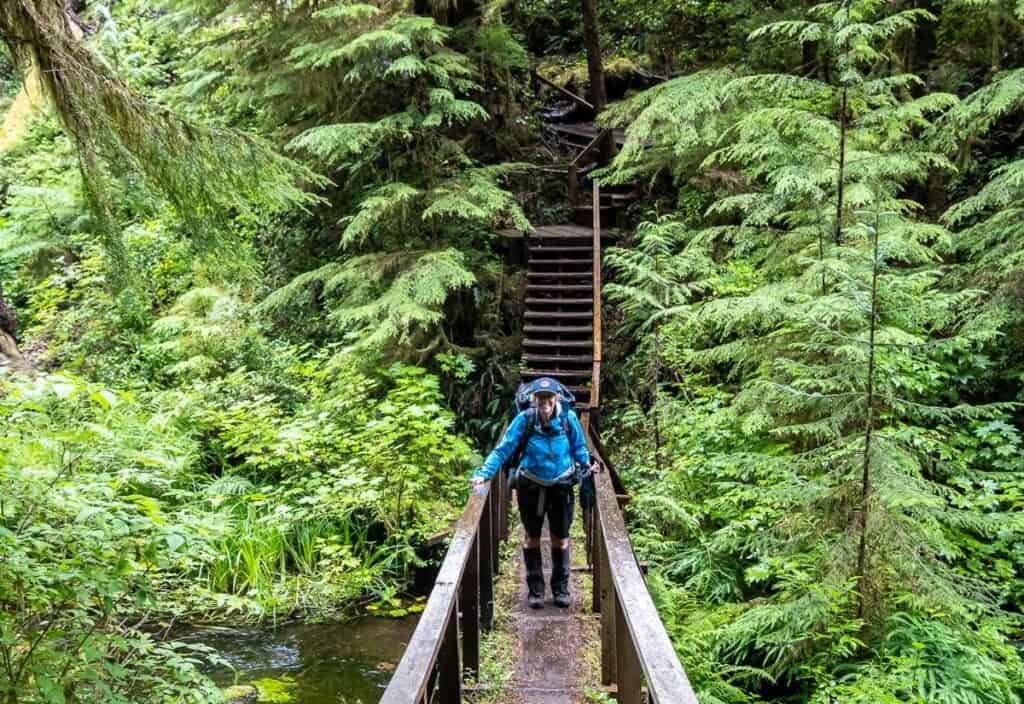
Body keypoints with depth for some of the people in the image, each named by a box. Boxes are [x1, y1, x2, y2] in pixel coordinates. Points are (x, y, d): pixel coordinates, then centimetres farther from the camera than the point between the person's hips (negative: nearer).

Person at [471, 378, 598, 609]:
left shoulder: (568, 418, -16)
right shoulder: (524, 419, -20)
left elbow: (578, 447, 1)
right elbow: (503, 449, -18)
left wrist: (587, 463, -14)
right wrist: (484, 473, -27)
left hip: (561, 486, 1)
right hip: (531, 486, -1)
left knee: (560, 539, 14)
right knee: (532, 538, 13)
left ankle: (561, 588, 30)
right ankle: (535, 589, 26)